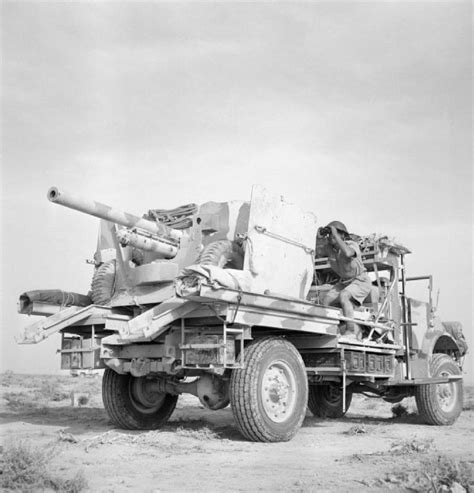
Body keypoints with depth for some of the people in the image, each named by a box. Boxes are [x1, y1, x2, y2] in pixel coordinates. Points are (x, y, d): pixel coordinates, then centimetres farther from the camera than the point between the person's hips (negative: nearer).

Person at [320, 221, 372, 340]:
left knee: (343, 296, -32)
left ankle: (352, 331, -22)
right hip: (345, 281, 7)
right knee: (325, 300, -10)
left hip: (361, 281, -7)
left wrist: (335, 234, -40)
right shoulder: (329, 248, -5)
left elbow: (347, 253, -46)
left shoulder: (352, 245, -25)